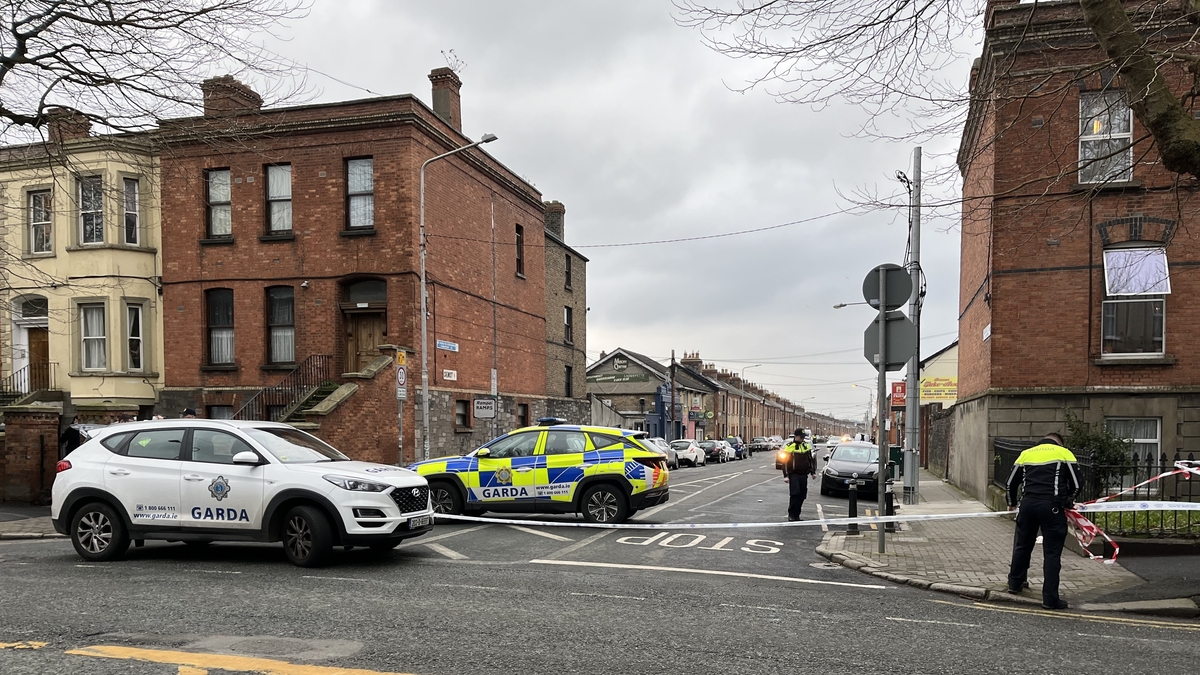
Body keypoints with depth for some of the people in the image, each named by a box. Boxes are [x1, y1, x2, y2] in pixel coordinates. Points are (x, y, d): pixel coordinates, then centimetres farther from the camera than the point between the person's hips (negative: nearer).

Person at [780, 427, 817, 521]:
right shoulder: (789, 447, -6)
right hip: (793, 475, -5)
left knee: (802, 496, 6)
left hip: (804, 475, 5)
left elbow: (811, 460, 19)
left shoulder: (806, 446, 11)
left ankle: (796, 515, 15)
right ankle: (791, 515, -5)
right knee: (794, 494, -13)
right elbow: (785, 462, -6)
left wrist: (812, 472, 13)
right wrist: (786, 476, -11)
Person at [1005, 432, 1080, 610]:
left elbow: (1011, 482, 21)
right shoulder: (1064, 453, 9)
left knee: (1022, 545, 20)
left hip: (1028, 504, 4)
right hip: (1052, 506, -3)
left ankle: (1015, 583, 34)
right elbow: (1076, 484, 6)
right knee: (1052, 553, 1)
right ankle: (1050, 599, 3)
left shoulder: (1026, 454, 18)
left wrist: (1011, 503, 37)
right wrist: (1067, 501, 27)